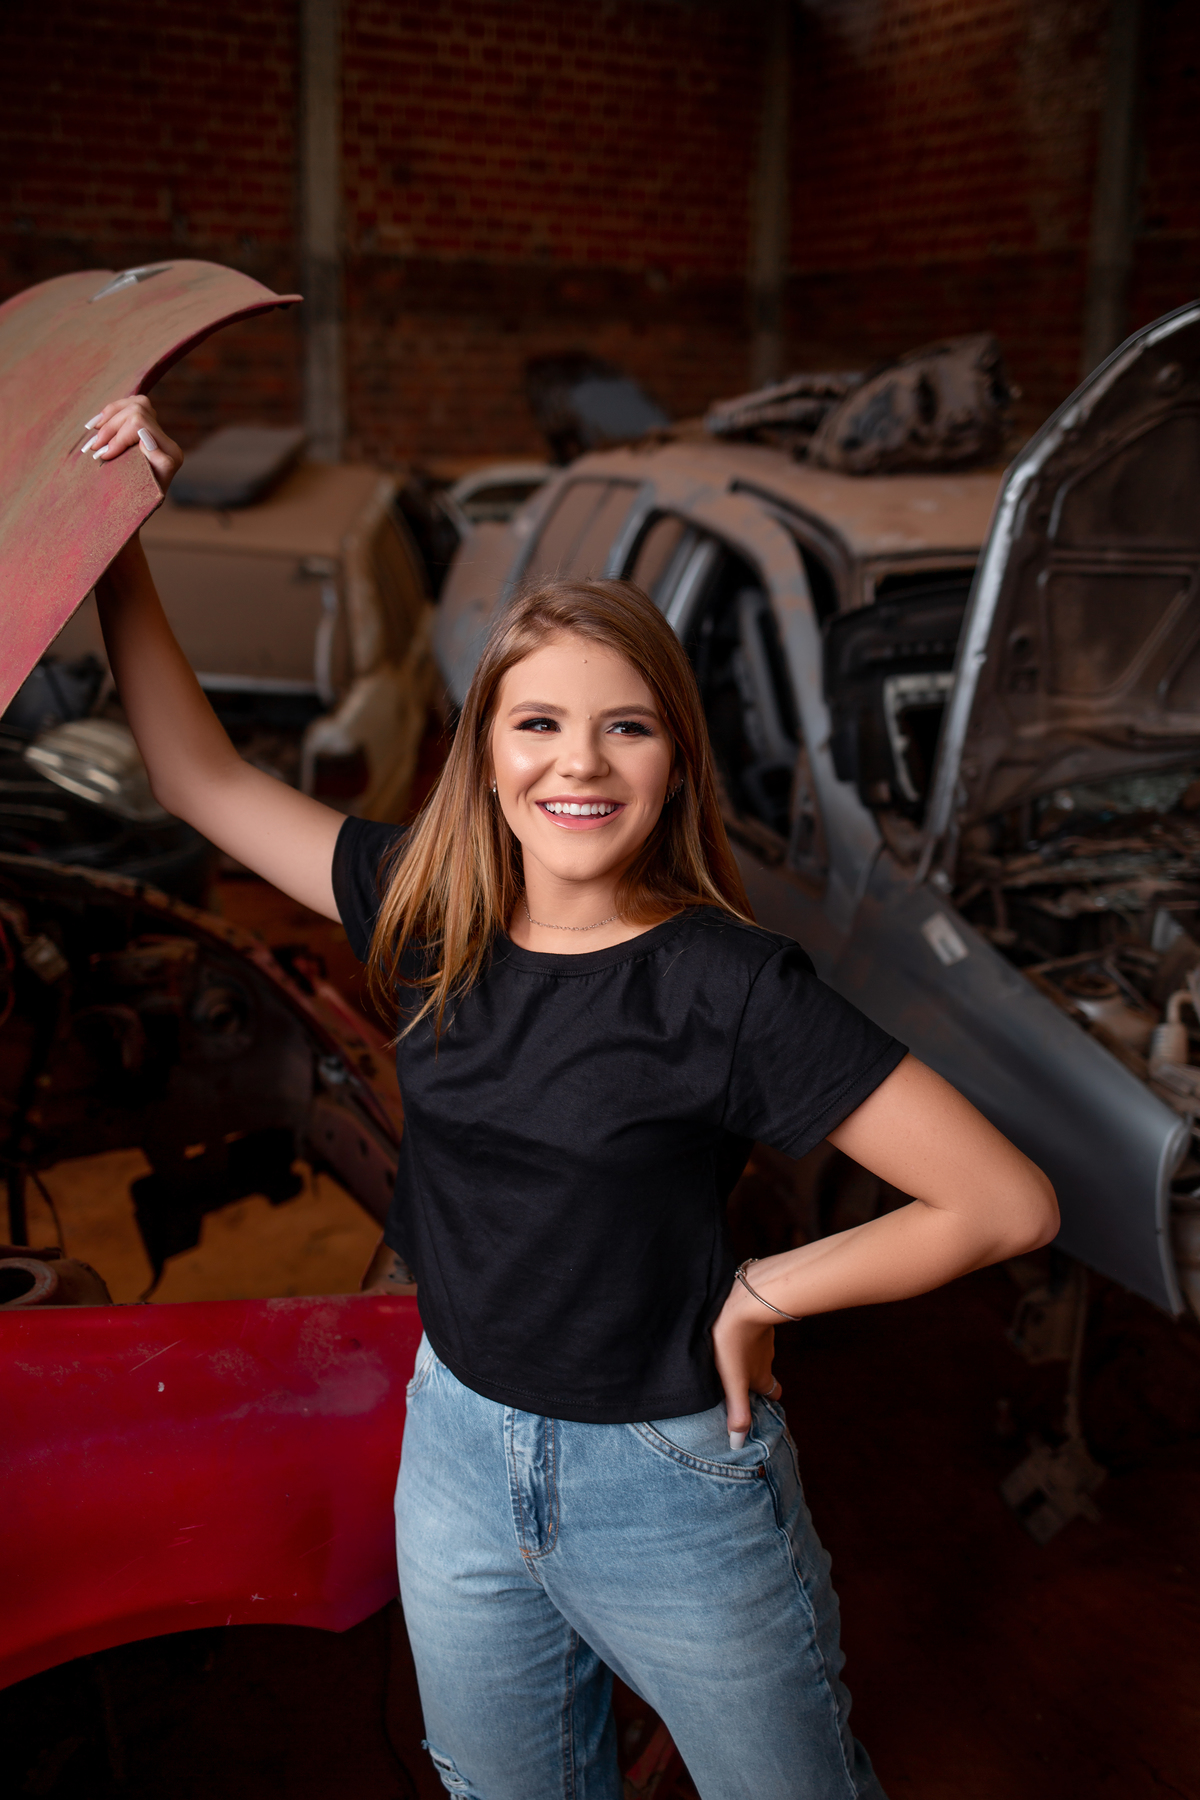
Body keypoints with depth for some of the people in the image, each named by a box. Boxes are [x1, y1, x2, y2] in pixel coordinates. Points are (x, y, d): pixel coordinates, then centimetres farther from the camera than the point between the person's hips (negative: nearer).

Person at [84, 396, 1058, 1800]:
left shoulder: (724, 985, -22)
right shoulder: (428, 911, -7)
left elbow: (1008, 1203, -22)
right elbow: (198, 774, 3)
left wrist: (762, 1295, -16)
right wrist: (117, 534, -1)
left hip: (675, 1489, -4)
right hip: (458, 1460, 5)